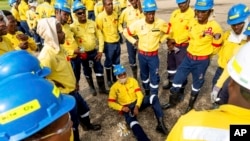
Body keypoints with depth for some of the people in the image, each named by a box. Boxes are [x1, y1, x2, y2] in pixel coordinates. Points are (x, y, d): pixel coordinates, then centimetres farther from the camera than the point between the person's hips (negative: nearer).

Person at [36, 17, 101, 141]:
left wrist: (74, 82, 12)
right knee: (72, 120, 13)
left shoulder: (59, 48, 0)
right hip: (64, 94, -9)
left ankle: (87, 125, 57)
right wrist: (58, 85, -18)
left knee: (83, 107, 28)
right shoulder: (46, 56, -29)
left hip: (72, 89, 9)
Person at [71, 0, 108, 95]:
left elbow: (100, 36, 2)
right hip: (83, 54, -2)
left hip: (94, 51, 2)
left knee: (99, 69, 7)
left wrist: (100, 50, -4)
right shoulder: (73, 27, -10)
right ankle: (92, 88, 35)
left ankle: (102, 88, 25)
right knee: (87, 72, 13)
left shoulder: (92, 23, -1)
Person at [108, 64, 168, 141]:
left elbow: (139, 94, -3)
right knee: (132, 121, -35)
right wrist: (122, 108, -19)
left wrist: (137, 106, -19)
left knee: (154, 97, -23)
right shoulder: (114, 87, -2)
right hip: (127, 108, -2)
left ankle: (160, 124, -27)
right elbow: (111, 103, -3)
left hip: (138, 103, 3)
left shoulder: (132, 80, 2)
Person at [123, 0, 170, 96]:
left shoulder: (160, 23, -15)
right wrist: (134, 42, -2)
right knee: (144, 75, 19)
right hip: (142, 54, 2)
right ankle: (147, 92, 43)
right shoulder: (138, 24, -14)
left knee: (154, 77, 2)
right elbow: (126, 32, 0)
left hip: (154, 55, -1)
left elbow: (169, 31, 5)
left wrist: (160, 40, 1)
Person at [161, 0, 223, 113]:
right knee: (177, 79, 8)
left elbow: (216, 46, -3)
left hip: (202, 61, -4)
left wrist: (205, 54, 10)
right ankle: (172, 102, 31)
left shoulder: (215, 27, -18)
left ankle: (190, 105, 39)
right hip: (188, 57, 4)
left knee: (197, 84, 15)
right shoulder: (192, 23, -4)